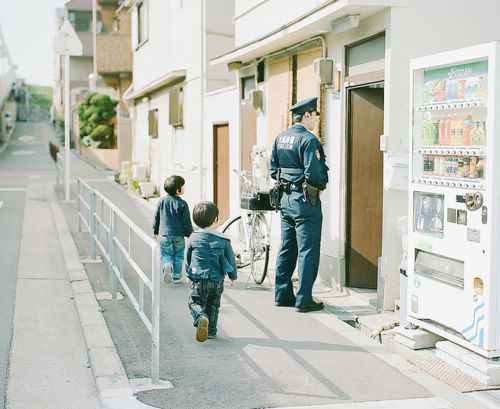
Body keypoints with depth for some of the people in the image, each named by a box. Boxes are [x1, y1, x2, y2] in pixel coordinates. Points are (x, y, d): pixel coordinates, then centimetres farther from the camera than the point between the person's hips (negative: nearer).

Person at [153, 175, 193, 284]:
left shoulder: (162, 201, -1)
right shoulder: (182, 204, -11)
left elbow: (156, 217, 8)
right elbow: (187, 222, -7)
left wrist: (155, 231, 20)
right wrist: (190, 235, 5)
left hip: (165, 234, 2)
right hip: (179, 235, -2)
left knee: (166, 254, 11)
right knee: (178, 256, 11)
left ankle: (167, 265, -19)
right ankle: (176, 277, 13)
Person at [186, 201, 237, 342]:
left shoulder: (193, 238, -3)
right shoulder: (223, 239, -4)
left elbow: (187, 259, 7)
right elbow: (231, 259, 5)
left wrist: (189, 274, 26)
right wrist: (233, 276, 21)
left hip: (198, 280, -1)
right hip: (218, 281, 2)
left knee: (195, 303, 5)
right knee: (213, 305, 18)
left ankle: (201, 318, -24)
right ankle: (211, 331, 21)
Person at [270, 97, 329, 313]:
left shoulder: (280, 138, 10)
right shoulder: (308, 139, -15)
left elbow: (274, 170, 13)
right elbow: (313, 172, -21)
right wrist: (322, 185, -3)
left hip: (286, 199, 8)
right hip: (305, 200, -8)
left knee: (287, 248, 15)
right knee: (308, 250, -2)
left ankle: (282, 294, 21)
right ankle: (304, 300, 1)